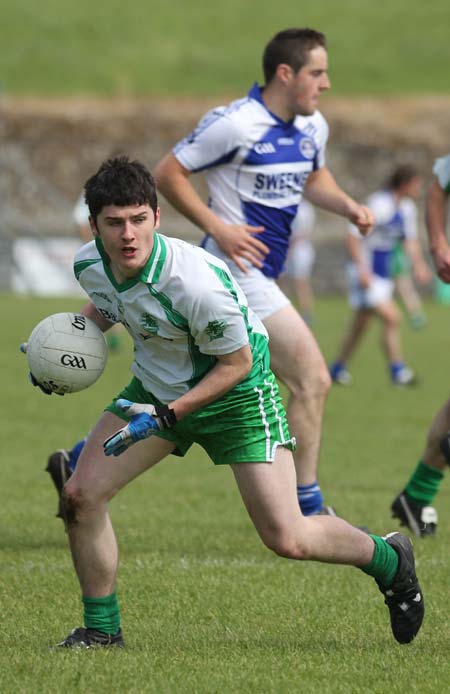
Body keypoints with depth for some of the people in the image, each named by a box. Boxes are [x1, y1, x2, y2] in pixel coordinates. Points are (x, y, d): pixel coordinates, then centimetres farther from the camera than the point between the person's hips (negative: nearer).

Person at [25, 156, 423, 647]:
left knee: (286, 540, -11)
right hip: (154, 387, 6)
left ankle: (388, 559, 19)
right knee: (80, 496, -6)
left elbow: (236, 363, -21)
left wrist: (166, 415, -26)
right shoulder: (89, 265, -14)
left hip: (236, 394, -6)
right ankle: (101, 628, 11)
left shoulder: (196, 283, -35)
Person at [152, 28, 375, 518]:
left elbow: (313, 178, 28)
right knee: (312, 380, -10)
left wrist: (349, 207, 8)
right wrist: (218, 228, -17)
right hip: (238, 271, -9)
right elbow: (166, 173, -10)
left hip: (259, 276, 9)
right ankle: (308, 510, -3)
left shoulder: (313, 127, 9)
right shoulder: (235, 124, -16)